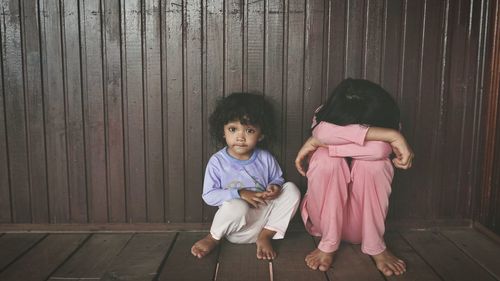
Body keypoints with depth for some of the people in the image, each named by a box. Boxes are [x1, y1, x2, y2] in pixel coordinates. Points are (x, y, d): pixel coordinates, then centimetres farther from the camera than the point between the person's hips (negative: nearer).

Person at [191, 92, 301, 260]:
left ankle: (265, 236, -2)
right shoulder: (217, 161, -10)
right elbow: (208, 195, -11)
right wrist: (240, 193, -23)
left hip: (264, 214, 4)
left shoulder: (265, 158, -1)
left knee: (292, 190, -12)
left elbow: (277, 178, 15)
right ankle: (213, 238, -5)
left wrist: (275, 186, -11)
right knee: (236, 206, -38)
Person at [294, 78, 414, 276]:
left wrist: (319, 142, -30)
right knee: (325, 158, -30)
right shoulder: (324, 116, -14)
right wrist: (392, 136, -39)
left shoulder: (385, 122, -14)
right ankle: (328, 244, -16)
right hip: (325, 214, 0)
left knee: (373, 162, -29)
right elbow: (324, 133, -39)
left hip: (363, 220, 1)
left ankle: (375, 246, -14)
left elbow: (378, 150, -37)